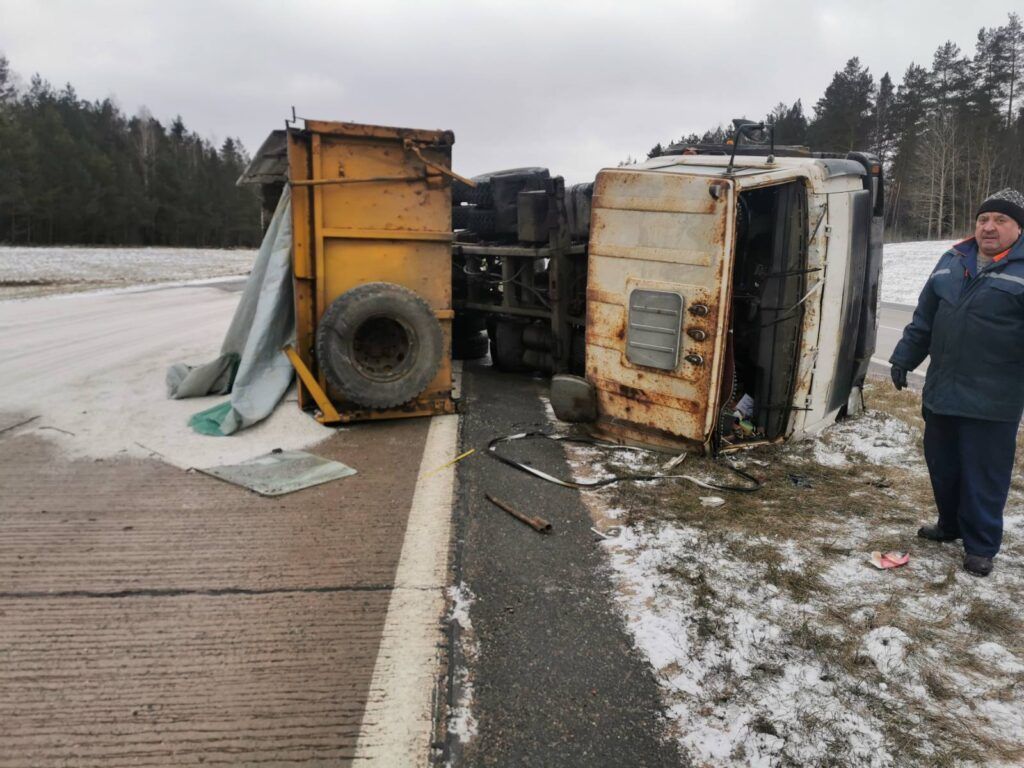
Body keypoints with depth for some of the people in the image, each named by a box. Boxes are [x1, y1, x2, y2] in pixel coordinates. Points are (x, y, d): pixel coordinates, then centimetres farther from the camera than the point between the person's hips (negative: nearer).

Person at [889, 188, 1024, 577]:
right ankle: (951, 524, 39)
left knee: (984, 475, 4)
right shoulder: (953, 261, 10)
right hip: (941, 392, 6)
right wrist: (904, 357, 13)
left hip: (992, 402, -6)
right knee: (942, 465, 18)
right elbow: (924, 317, 17)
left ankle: (980, 546, 20)